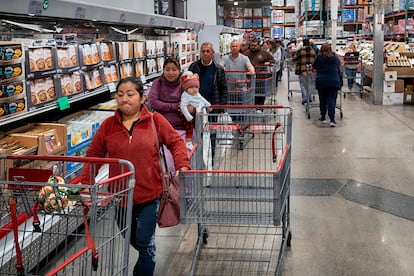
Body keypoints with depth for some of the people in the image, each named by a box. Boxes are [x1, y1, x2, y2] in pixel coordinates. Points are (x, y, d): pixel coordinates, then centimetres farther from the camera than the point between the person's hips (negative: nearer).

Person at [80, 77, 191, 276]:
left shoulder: (155, 121, -6)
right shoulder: (108, 125, -2)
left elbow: (175, 141, 1)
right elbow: (93, 155, 3)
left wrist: (182, 165, -14)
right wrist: (86, 184, -4)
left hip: (149, 194, -3)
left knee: (144, 242, 2)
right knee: (131, 239, 23)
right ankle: (146, 257, 54)